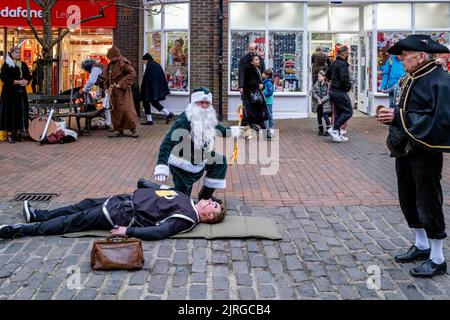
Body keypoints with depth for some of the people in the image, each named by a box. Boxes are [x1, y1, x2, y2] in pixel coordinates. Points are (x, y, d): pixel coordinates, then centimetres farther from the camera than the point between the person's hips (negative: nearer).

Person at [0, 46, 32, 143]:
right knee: (10, 111, -5)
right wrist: (17, 82, -17)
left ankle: (19, 132, 10)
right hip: (10, 92, -5)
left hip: (21, 92, 5)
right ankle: (10, 133, -1)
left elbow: (29, 76, 16)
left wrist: (25, 82, -6)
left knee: (21, 112, 3)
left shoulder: (23, 64, 14)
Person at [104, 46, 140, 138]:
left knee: (125, 109, -10)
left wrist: (121, 83, -20)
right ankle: (118, 130, 15)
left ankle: (133, 128, 2)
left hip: (122, 90, -8)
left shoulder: (123, 63, -11)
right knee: (114, 110, 8)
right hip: (113, 91, 8)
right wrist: (107, 86, 13)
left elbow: (132, 74, -19)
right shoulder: (111, 64, 13)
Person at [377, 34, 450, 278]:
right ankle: (421, 246, 37)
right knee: (408, 200, 18)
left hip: (426, 152, -9)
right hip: (405, 149, 9)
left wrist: (399, 117, -25)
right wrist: (390, 115, -2)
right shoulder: (410, 79, 8)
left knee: (428, 203, 0)